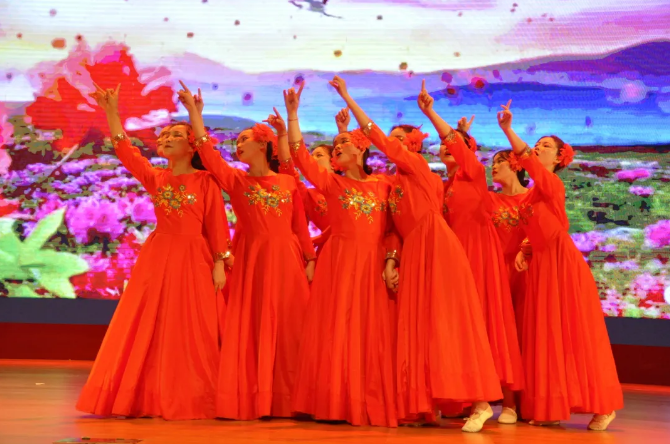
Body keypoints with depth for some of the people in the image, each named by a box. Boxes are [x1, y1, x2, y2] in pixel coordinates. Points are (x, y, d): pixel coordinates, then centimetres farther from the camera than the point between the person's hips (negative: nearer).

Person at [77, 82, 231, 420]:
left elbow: (217, 225, -2)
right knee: (148, 330, 3)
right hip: (157, 258, 4)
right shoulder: (155, 177, 10)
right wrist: (111, 113, -6)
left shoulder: (205, 181, 0)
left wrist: (219, 264, -8)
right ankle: (146, 398, 10)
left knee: (188, 332, -2)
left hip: (193, 260, -4)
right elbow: (126, 152, 1)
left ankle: (188, 400, 6)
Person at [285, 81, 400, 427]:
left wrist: (390, 263, -5)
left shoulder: (382, 186, 8)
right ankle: (338, 405, 5)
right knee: (337, 331, -1)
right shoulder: (332, 183, 7)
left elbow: (391, 229, 6)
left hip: (372, 265, 0)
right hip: (338, 263, 0)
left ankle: (370, 406, 8)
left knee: (370, 334, 1)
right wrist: (293, 115, -6)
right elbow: (300, 155, -2)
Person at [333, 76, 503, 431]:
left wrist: (347, 96, -4)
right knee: (418, 326, 4)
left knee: (447, 323, -12)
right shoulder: (395, 182, 20)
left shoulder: (418, 166, -1)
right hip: (413, 254, 8)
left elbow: (377, 138, -6)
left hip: (436, 248, -8)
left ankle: (478, 401, -13)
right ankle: (425, 406, 7)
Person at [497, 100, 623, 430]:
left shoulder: (553, 184, -8)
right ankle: (552, 407, 10)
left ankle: (603, 406, 4)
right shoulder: (531, 193, 15)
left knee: (576, 333, -5)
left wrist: (507, 130, -34)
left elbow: (529, 162, -25)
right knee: (546, 335, 6)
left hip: (563, 264, -8)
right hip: (540, 266, 8)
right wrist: (523, 251, -3)